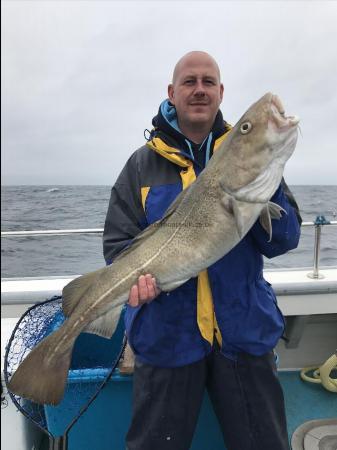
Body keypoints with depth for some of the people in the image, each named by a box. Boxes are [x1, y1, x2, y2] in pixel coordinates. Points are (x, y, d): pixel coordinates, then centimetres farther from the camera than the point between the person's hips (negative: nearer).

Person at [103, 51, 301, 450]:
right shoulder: (143, 164, 1)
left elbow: (282, 241, -4)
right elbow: (118, 243, -2)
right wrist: (137, 273, -23)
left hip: (245, 331, 2)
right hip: (167, 334, -1)